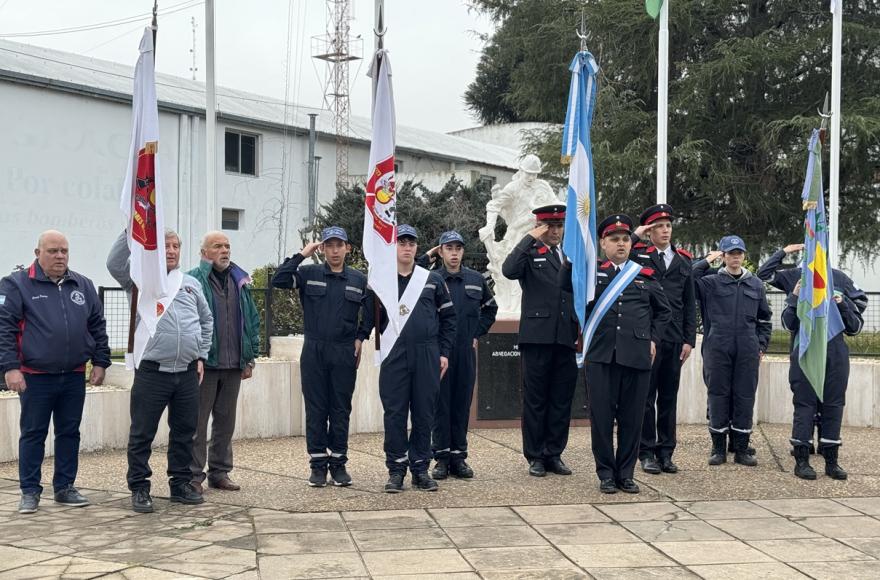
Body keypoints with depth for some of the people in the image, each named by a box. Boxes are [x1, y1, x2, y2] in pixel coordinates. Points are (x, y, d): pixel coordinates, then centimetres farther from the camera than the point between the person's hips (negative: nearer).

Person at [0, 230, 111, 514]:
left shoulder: (83, 286, 10)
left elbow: (98, 327, 15)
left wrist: (100, 362, 8)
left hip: (74, 376, 4)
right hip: (35, 377, -4)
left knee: (69, 433, 10)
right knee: (33, 434, 3)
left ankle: (65, 488, 20)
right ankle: (30, 491, 12)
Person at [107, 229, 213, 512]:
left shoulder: (191, 283, 15)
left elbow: (206, 320, 22)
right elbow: (115, 263, -16)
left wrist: (201, 356, 15)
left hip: (187, 372, 4)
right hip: (151, 371, -4)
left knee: (184, 431, 12)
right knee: (142, 433, 1)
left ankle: (180, 484, 23)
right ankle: (139, 488, 11)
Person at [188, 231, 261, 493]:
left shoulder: (240, 281, 12)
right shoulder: (194, 279, -6)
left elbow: (252, 321, 15)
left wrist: (250, 358, 12)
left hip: (233, 365, 6)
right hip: (204, 363, -6)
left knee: (226, 422, 13)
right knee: (197, 422, 0)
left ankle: (219, 473, 22)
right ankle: (194, 476, 7)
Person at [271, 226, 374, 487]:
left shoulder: (359, 280, 7)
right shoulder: (309, 274, 2)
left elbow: (369, 313, 15)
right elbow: (278, 280, -11)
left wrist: (360, 338, 3)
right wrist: (301, 255, -10)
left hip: (344, 354, 1)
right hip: (314, 351, -1)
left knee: (341, 410, 6)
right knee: (315, 409, 3)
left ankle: (338, 463, 14)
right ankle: (318, 464, 10)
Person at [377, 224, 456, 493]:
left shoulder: (433, 280, 8)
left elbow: (448, 317, 10)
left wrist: (444, 353, 4)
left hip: (427, 356, 1)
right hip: (393, 357, -1)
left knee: (424, 414, 5)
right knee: (395, 413, 1)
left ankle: (420, 469, 14)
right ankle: (396, 470, 9)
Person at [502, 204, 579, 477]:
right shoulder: (530, 253, 2)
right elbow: (509, 270, -20)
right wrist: (531, 238, -15)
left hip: (565, 338, 4)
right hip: (537, 337, -4)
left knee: (562, 399, 7)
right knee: (535, 399, 3)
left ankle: (554, 454, 16)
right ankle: (535, 457, 10)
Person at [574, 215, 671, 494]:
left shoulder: (645, 276, 13)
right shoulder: (591, 272, 7)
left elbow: (663, 311, 21)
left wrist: (654, 339, 12)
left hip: (637, 356, 2)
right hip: (601, 356, -2)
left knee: (632, 417, 5)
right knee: (602, 416, 2)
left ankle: (626, 473, 16)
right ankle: (606, 473, 12)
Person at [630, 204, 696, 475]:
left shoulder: (683, 260, 12)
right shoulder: (638, 254, 1)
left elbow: (689, 304, 12)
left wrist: (689, 339, 6)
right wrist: (635, 236, -12)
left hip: (674, 340, 4)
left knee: (669, 397, 9)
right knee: (646, 397, 3)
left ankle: (666, 451, 17)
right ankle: (647, 453, 10)